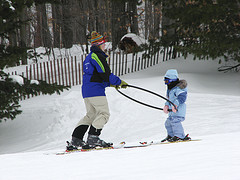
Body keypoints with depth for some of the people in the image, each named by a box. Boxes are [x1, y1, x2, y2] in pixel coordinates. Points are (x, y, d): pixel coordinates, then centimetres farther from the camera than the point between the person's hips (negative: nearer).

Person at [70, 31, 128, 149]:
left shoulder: (88, 58, 22)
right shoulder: (98, 56, -9)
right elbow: (106, 74, -16)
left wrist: (110, 83, 23)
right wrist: (119, 82, -5)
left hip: (86, 90, 10)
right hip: (96, 91, -10)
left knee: (90, 115, 15)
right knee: (104, 113, -7)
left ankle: (76, 139, 9)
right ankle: (93, 137, -17)